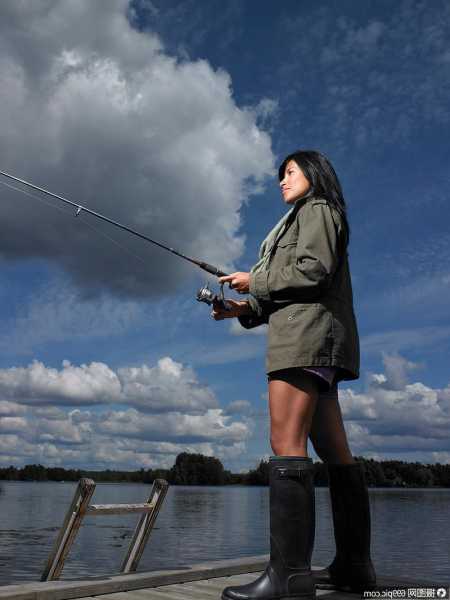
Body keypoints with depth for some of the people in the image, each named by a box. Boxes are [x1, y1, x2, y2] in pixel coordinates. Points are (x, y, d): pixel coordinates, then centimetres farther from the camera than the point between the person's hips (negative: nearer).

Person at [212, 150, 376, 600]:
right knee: (333, 450, 5)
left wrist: (255, 281, -3)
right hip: (311, 342, 10)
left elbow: (312, 272, -13)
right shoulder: (302, 222, 30)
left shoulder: (317, 209, 4)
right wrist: (246, 310, 10)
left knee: (286, 443, -18)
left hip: (308, 330, -10)